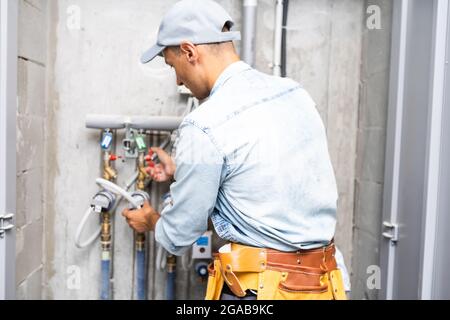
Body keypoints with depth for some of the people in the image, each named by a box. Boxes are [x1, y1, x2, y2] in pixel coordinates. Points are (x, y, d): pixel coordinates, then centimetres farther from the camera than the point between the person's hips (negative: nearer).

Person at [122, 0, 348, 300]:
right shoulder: (293, 91, 3)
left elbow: (180, 236, -5)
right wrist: (182, 170, 25)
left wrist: (151, 221, 17)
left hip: (261, 287, -7)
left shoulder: (204, 127, -18)